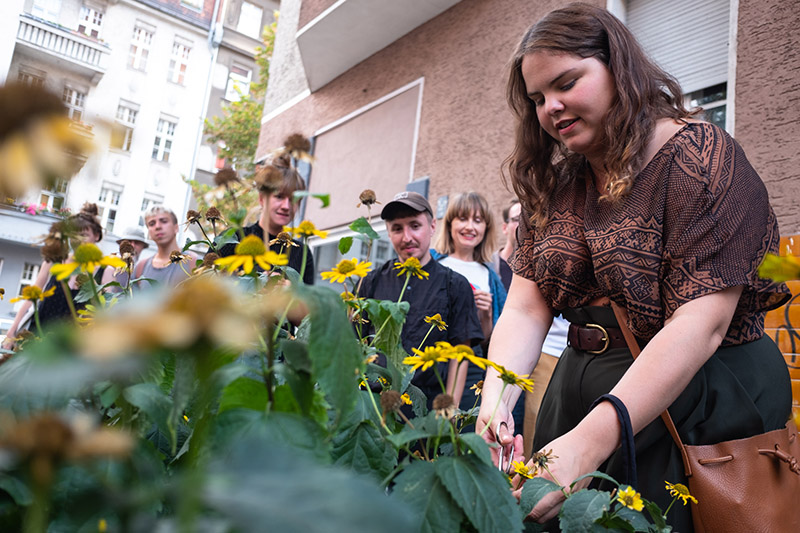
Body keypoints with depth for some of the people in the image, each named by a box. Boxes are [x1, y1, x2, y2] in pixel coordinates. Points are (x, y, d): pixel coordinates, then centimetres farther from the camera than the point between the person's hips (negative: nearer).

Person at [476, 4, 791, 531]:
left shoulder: (700, 156, -13)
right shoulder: (554, 186, 6)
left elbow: (701, 324, -23)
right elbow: (525, 309, -3)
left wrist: (588, 442, -31)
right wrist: (494, 404, -21)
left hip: (699, 401, -5)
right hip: (582, 387, 5)